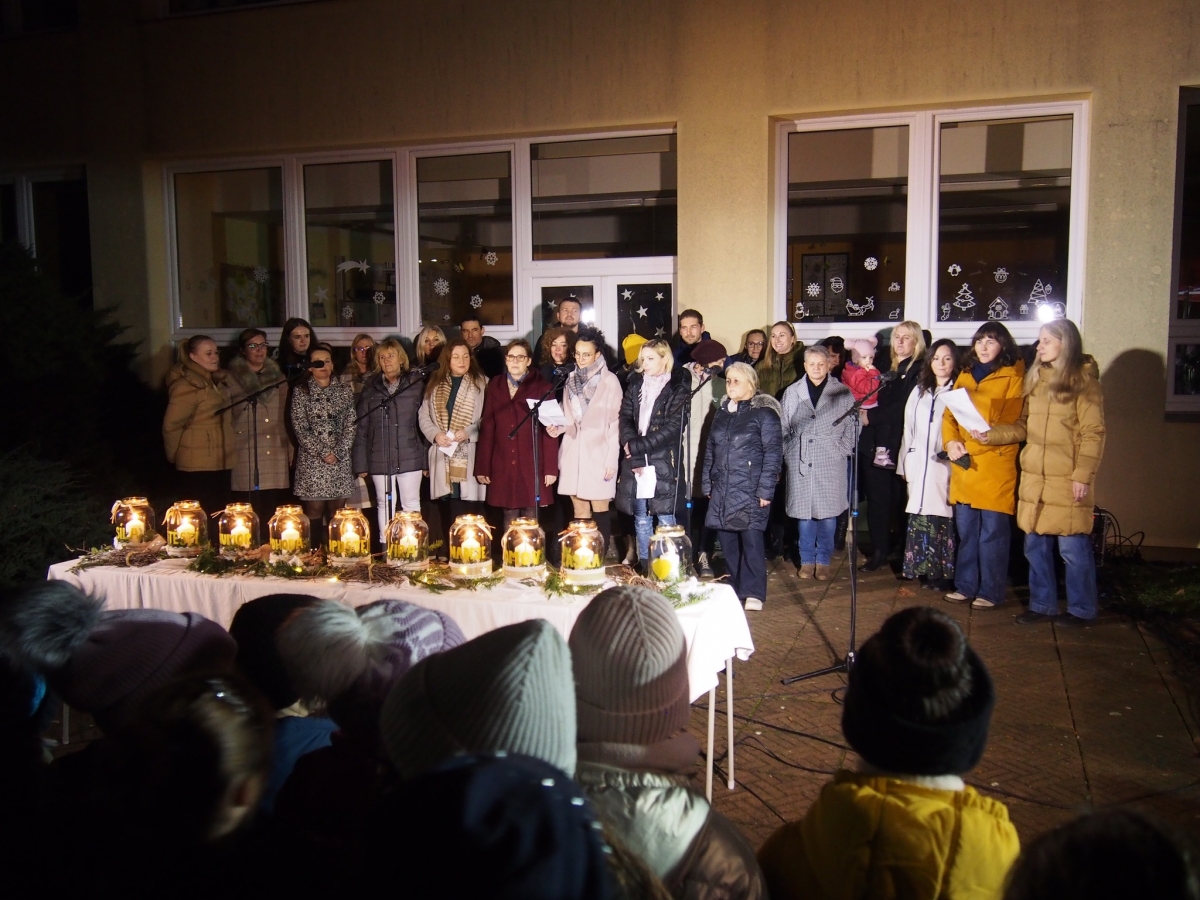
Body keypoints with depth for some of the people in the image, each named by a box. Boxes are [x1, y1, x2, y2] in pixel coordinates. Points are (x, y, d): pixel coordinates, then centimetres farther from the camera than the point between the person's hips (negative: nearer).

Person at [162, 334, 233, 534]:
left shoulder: (215, 381, 13)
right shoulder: (187, 385, -15)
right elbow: (171, 425, -14)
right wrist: (176, 457, -2)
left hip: (218, 464, 9)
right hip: (197, 466, -9)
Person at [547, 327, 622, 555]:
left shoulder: (610, 381, -6)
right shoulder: (571, 379, 10)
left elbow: (615, 423, -7)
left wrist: (611, 460, -11)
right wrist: (557, 427, -6)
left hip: (598, 453, -5)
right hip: (573, 452, 5)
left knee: (599, 508, 0)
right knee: (579, 510, 8)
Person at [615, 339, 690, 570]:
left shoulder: (678, 387, -2)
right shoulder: (635, 383, 13)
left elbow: (673, 427, -10)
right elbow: (625, 417, 7)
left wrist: (637, 447, -13)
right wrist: (630, 445, -12)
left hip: (664, 463, -4)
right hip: (635, 462, 4)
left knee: (665, 518, -4)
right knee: (641, 518, 8)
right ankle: (643, 567, 17)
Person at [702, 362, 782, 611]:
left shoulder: (764, 412, -5)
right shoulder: (722, 412, 15)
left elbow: (773, 453, -9)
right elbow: (710, 450, 19)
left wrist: (765, 489, -14)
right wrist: (707, 484, 15)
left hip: (750, 490, -6)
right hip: (722, 490, 6)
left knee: (751, 539, -8)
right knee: (726, 539, 8)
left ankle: (753, 592, 1)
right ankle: (736, 587, 21)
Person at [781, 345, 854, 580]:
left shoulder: (843, 393, 4)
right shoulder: (792, 393, 9)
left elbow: (852, 427, 5)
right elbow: (784, 428, 11)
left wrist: (841, 451, -3)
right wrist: (788, 455, 4)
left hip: (830, 464, -1)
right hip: (800, 463, 1)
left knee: (828, 513, 2)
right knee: (804, 513, 6)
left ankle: (823, 561, 14)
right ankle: (807, 560, 17)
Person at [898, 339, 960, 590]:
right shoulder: (919, 391, 18)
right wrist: (904, 464, 14)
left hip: (945, 466, -4)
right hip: (918, 464, 4)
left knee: (942, 517, -7)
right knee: (919, 516, 3)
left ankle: (942, 573, 0)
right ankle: (922, 569, 10)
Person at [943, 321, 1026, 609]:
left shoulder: (1013, 377, -1)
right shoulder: (965, 375, 16)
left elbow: (1013, 424, -9)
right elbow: (949, 415, 12)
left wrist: (972, 445, -15)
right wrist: (951, 442, -7)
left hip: (996, 465, -5)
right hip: (963, 466, 5)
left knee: (992, 532, -1)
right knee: (965, 530, 10)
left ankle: (991, 591, 8)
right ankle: (965, 586, 20)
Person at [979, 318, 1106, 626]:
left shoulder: (1083, 380, -4)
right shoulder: (1036, 379, 15)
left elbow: (1093, 433, -8)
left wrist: (1083, 475, -14)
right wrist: (990, 435, 0)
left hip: (1066, 481, -6)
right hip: (1034, 478, 6)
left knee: (1072, 547, 0)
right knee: (1036, 546, 11)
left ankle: (1081, 609, 14)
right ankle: (1042, 605, 22)